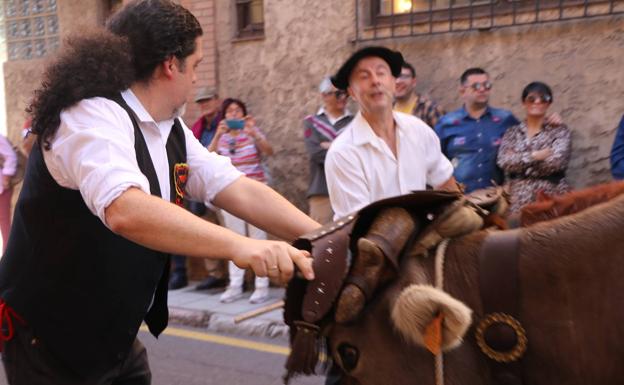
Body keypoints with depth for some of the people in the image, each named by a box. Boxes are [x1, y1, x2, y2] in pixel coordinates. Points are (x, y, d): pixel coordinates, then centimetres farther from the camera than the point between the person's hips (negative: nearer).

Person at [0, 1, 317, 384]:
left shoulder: (171, 131, 2)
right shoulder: (94, 117, -24)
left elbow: (241, 190, -3)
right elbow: (126, 210, -41)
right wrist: (240, 245, -50)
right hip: (49, 339, -8)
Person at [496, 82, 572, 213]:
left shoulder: (559, 130, 6)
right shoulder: (512, 132, 12)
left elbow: (556, 161, -9)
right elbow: (504, 162, -3)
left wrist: (518, 158, -3)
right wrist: (534, 155, -10)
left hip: (552, 196, -1)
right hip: (520, 198, 2)